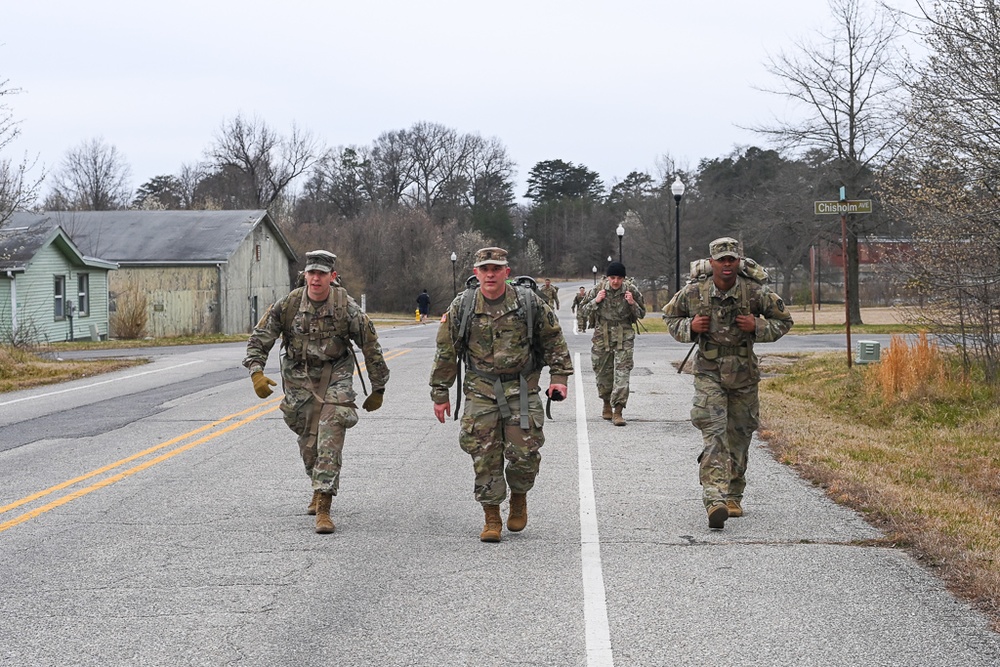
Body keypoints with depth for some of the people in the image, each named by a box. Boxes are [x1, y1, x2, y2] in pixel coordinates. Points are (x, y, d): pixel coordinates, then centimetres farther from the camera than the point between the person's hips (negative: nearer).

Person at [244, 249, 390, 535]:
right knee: (308, 442, 11)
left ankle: (323, 508, -18)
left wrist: (378, 390, 1)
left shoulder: (346, 308, -15)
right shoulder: (289, 304, -10)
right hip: (299, 378, 3)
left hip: (335, 376, -3)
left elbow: (371, 347, -5)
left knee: (330, 441, -16)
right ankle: (319, 490, 39)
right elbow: (259, 339, -4)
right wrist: (256, 372, -20)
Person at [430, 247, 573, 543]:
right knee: (484, 456, -2)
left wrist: (559, 377, 2)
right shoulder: (461, 307, -2)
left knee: (524, 452, -6)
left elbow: (554, 339, 8)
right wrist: (440, 394, 6)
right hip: (480, 390, 1)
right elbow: (446, 352, 5)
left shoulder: (529, 302, -4)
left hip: (522, 388, -1)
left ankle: (519, 498, 24)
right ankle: (492, 518, 10)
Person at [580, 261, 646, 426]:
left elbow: (642, 314, 7)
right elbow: (584, 311, 6)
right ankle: (607, 404, 32)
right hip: (602, 336, 1)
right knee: (603, 372, 9)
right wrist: (596, 301, -12)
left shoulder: (631, 290, -3)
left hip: (624, 336, -1)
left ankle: (617, 411, -13)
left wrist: (632, 304, -13)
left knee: (622, 372, -11)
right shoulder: (598, 289, -3)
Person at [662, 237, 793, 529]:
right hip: (709, 373, -2)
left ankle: (733, 496, 31)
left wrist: (757, 326, -15)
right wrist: (689, 326, -11)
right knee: (714, 433, -17)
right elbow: (670, 316, 10)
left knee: (740, 437, 12)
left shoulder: (756, 293, -9)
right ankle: (715, 500, -28)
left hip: (744, 375, 2)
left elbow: (784, 321, 4)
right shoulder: (693, 293, -8)